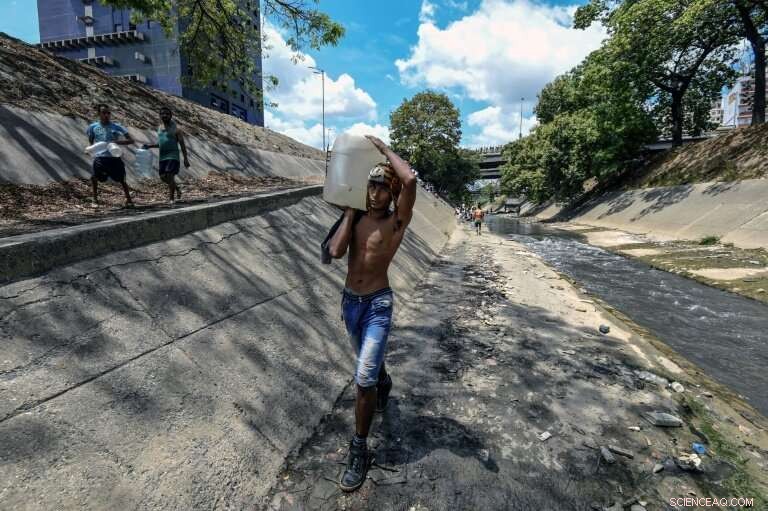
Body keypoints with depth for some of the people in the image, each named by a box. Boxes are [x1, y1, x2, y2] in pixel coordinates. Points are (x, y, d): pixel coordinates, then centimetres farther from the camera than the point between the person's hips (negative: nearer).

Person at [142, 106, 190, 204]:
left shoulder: (176, 129, -5)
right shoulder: (160, 128, 15)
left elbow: (182, 144, -6)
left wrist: (185, 159, -10)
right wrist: (150, 146, 10)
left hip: (173, 156, -7)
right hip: (162, 156, 7)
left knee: (169, 176, -15)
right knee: (163, 177, 6)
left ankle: (171, 198, -8)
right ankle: (177, 187, 31)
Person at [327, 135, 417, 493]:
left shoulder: (397, 220, -11)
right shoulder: (356, 218, 4)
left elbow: (410, 180, -28)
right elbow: (336, 252, -11)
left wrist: (382, 148, -14)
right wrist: (349, 213, -8)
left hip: (378, 305, -5)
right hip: (350, 301, 6)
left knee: (363, 378, -10)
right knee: (369, 361, 28)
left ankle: (359, 449, 9)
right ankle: (384, 383, 61)